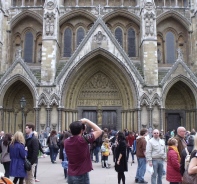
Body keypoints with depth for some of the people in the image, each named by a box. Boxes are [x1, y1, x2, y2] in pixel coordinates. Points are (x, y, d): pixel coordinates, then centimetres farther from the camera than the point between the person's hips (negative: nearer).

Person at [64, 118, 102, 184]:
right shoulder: (83, 139, -19)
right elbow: (99, 131, -9)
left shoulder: (66, 142, -2)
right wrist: (86, 121, -4)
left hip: (70, 175, 6)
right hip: (81, 176, -6)